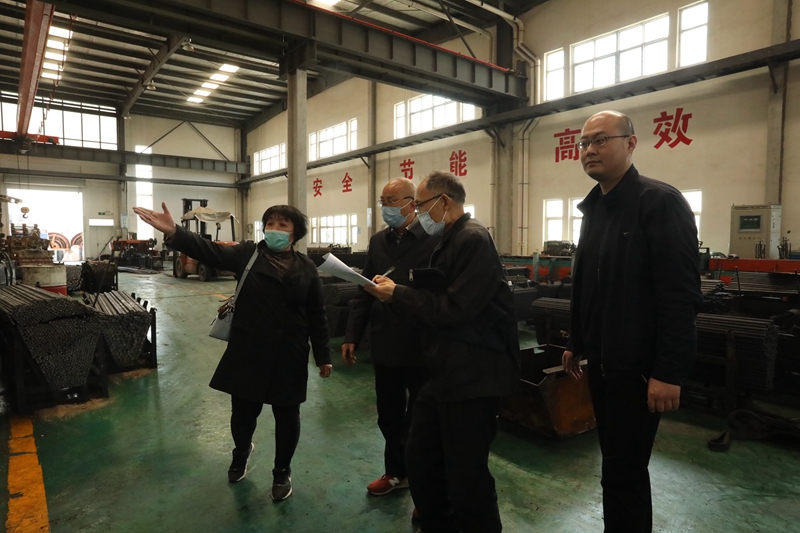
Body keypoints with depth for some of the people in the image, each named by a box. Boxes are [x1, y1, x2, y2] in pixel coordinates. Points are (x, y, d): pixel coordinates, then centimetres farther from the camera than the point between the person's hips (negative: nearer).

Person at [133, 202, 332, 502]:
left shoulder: (306, 268, 0)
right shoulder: (247, 254, -1)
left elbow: (316, 315, 2)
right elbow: (211, 252, -17)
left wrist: (323, 356, 3)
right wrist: (173, 232, -35)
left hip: (289, 356, 0)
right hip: (248, 351, 1)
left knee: (287, 415, 10)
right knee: (243, 410, 15)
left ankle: (282, 472, 35)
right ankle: (242, 452, 50)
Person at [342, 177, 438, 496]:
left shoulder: (434, 240, -12)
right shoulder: (378, 241, 8)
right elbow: (363, 291, 8)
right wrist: (352, 336, 6)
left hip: (421, 348, -6)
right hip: (384, 347, 6)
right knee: (389, 416, 19)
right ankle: (396, 472, 42)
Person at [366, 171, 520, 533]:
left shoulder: (473, 240, -16)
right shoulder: (450, 242, 15)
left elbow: (454, 309, -23)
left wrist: (397, 295, -13)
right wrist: (396, 295, 2)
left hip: (473, 380, -10)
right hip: (445, 375, 10)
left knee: (466, 477, 3)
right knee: (420, 462, 19)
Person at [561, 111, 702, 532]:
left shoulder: (660, 201, -14)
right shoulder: (594, 208, 11)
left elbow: (681, 293, -20)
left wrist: (669, 371, -22)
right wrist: (576, 342, 18)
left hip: (637, 364, -8)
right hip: (601, 359, 8)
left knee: (623, 471, 2)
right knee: (618, 463, 19)